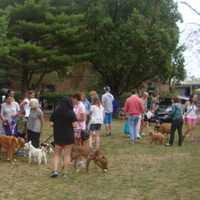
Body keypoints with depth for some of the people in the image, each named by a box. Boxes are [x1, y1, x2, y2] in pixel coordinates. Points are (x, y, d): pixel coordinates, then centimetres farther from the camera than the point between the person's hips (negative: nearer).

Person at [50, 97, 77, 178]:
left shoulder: (55, 112, 0)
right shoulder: (71, 113, -9)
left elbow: (51, 124, -1)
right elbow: (74, 124, -13)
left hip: (58, 136, 2)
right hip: (68, 136, -2)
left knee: (57, 154, 13)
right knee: (67, 154, 7)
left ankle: (55, 170, -1)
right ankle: (65, 172, 9)